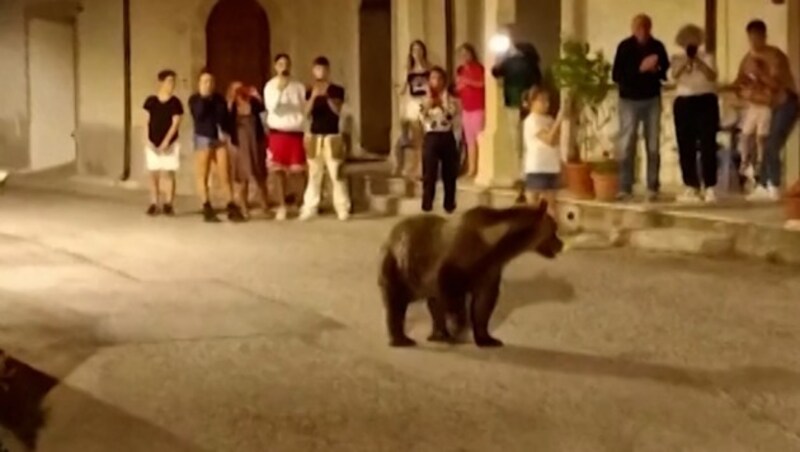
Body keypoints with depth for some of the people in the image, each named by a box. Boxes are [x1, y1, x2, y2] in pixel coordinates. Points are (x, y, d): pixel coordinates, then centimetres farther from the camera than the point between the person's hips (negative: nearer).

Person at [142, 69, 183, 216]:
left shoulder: (175, 102, -3)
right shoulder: (150, 101, 3)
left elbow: (176, 123, -8)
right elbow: (146, 121, 3)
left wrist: (166, 141, -17)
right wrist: (147, 139, -8)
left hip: (170, 144, -2)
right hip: (153, 144, 2)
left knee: (169, 174, -4)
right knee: (153, 175, 4)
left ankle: (168, 204, 0)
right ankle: (154, 204, 10)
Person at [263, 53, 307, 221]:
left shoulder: (298, 86, 5)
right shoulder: (270, 86, -1)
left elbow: (305, 109, 5)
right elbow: (271, 107, -15)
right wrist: (279, 89, -26)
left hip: (296, 133, 1)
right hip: (278, 132, -1)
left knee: (298, 170, -2)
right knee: (279, 170, 2)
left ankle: (300, 204, 9)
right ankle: (282, 206, 8)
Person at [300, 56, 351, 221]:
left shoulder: (337, 90, 1)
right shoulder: (309, 92, 7)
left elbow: (337, 110, -12)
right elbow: (306, 113, -6)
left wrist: (326, 96, -26)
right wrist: (314, 96, -21)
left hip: (332, 136, -2)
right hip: (314, 136, 2)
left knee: (336, 174, -5)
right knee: (314, 174, 4)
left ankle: (343, 209, -3)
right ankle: (309, 209, 6)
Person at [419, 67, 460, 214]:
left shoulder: (450, 99, 3)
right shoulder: (425, 100, 2)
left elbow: (451, 115, -14)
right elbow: (422, 117, -13)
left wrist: (442, 101, -16)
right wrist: (429, 101, -18)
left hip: (447, 137, 1)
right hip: (431, 137, -1)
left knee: (449, 173, 6)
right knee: (429, 173, -1)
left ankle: (449, 204, 17)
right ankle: (427, 204, 7)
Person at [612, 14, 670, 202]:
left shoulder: (657, 46, 0)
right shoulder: (624, 47, -6)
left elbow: (667, 72, 5)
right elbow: (616, 75, -12)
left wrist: (656, 70, -17)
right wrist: (640, 68, -22)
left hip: (652, 99, 2)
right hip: (629, 100, -2)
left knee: (653, 145, 2)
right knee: (627, 145, -3)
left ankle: (653, 188, 7)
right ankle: (625, 188, 0)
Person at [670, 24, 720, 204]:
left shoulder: (707, 57, 7)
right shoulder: (678, 59, 11)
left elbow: (712, 76, -10)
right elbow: (675, 74, -10)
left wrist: (698, 60, -22)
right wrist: (686, 60, -26)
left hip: (706, 101, -2)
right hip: (684, 102, 2)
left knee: (707, 144, -8)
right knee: (686, 146, 1)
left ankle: (710, 188, -8)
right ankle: (692, 187, 8)